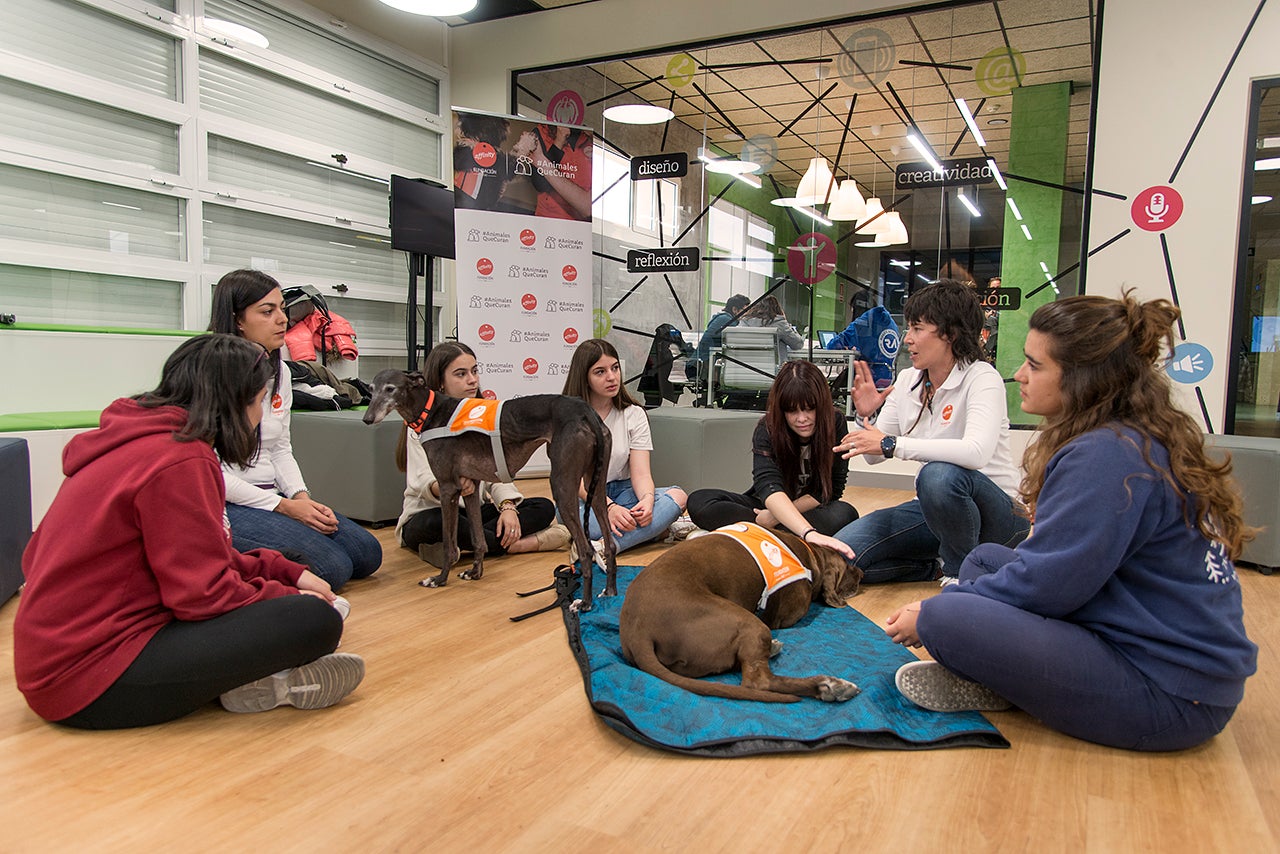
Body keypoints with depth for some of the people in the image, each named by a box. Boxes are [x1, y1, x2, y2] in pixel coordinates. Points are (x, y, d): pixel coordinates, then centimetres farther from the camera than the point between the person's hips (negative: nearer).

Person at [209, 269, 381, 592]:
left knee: (367, 553, 0)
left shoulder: (280, 371, 10)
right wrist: (284, 506, -16)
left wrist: (302, 497, -3)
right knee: (332, 567, -21)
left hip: (272, 497, 8)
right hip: (225, 505, -8)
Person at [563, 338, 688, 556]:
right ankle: (657, 529, -21)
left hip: (622, 492, 3)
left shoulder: (634, 414, 3)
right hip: (583, 496, -3)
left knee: (678, 496, -25)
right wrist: (609, 507, -33)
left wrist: (647, 499, -32)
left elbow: (640, 472, -8)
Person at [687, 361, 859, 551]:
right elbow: (768, 486, -37)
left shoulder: (836, 423, -16)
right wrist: (808, 533, -54)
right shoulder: (767, 429, -20)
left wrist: (777, 515, -24)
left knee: (845, 514, -35)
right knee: (699, 502, -22)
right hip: (765, 506, 0)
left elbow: (833, 488, -15)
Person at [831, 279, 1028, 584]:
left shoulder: (981, 379, -15)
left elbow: (977, 452, -35)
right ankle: (935, 566, 7)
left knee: (939, 475, -40)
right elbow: (875, 455, 6)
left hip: (994, 511, -5)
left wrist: (891, 444, -34)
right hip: (933, 510, 6)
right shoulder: (907, 380, 3)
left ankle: (962, 571, -11)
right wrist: (866, 417, -14)